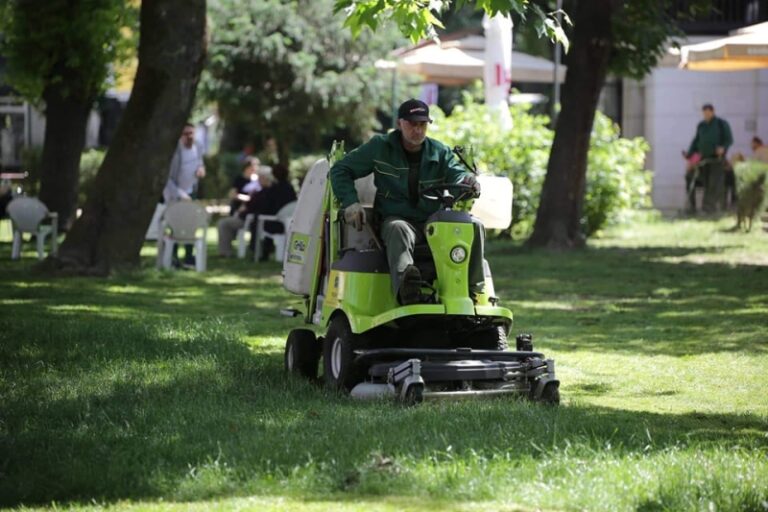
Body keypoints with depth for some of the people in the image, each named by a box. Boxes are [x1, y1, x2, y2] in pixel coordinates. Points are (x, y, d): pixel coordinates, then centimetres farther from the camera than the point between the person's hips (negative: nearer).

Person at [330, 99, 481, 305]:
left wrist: (468, 180, -31)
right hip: (395, 218, -3)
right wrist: (350, 202, -8)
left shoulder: (440, 152, 12)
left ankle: (473, 289, -27)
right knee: (398, 230, -39)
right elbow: (340, 170, 9)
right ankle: (405, 287, -67)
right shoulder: (379, 147, 6)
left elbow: (455, 172, -4)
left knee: (474, 226, -21)